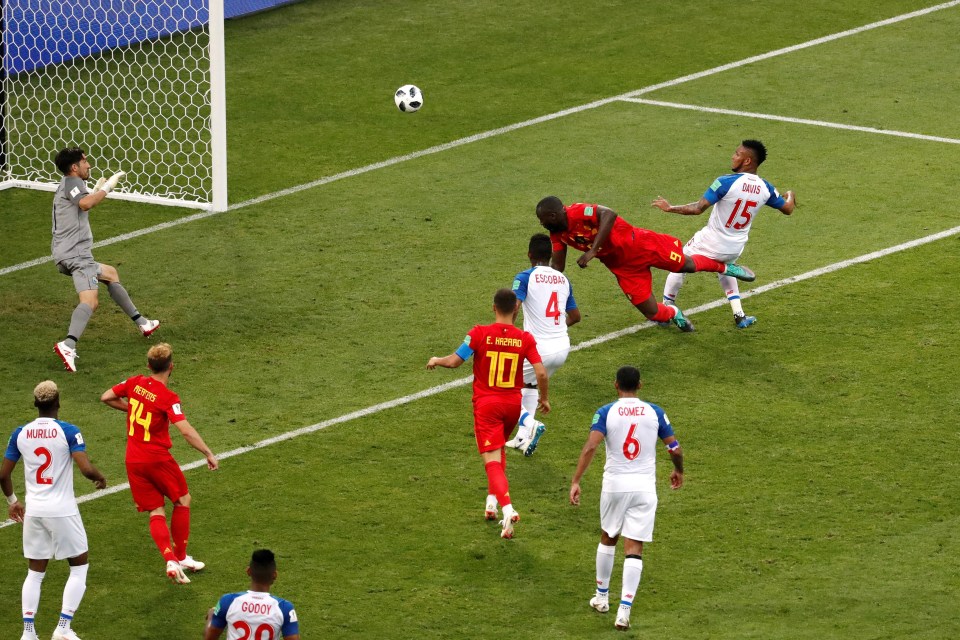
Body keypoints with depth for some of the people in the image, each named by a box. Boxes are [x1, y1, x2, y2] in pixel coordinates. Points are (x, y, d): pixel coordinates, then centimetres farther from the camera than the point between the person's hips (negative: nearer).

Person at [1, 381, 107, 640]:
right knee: (79, 567, 11)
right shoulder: (68, 431, -10)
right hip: (63, 511, -4)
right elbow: (86, 468, -19)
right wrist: (101, 478, 4)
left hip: (33, 512, 4)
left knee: (35, 573, 15)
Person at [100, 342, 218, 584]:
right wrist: (208, 454, -21)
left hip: (133, 461, 5)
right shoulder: (168, 398, -17)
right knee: (183, 501, 17)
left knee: (156, 513, 7)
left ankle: (171, 560, -11)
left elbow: (106, 398, 8)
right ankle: (181, 557, 21)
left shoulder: (134, 383, -2)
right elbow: (186, 430, -26)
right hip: (158, 459, -5)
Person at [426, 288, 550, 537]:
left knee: (492, 460, -6)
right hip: (513, 404, 3)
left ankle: (508, 509, -24)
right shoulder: (525, 339, -6)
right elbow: (541, 372, -10)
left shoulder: (480, 333, -12)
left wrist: (436, 361, 8)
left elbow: (455, 361, -14)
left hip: (486, 404, -3)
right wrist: (544, 399, 8)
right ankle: (492, 500, 29)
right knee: (499, 451, 29)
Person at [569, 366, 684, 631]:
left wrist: (575, 482, -17)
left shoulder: (606, 412, -4)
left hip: (615, 484, 0)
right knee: (634, 549, 0)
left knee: (608, 539, 24)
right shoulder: (654, 412, 1)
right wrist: (678, 471, 23)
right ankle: (624, 612, -9)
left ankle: (602, 597, 35)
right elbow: (675, 449, 3)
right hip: (645, 486, 0)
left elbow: (590, 447, -17)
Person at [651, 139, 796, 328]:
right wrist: (790, 196, 31)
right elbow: (787, 209, 8)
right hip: (735, 248, 5)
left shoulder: (726, 182, -23)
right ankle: (739, 315, 26)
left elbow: (698, 208, -25)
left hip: (710, 243, -5)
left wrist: (670, 208, -13)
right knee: (725, 269, 36)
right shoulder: (765, 188, -7)